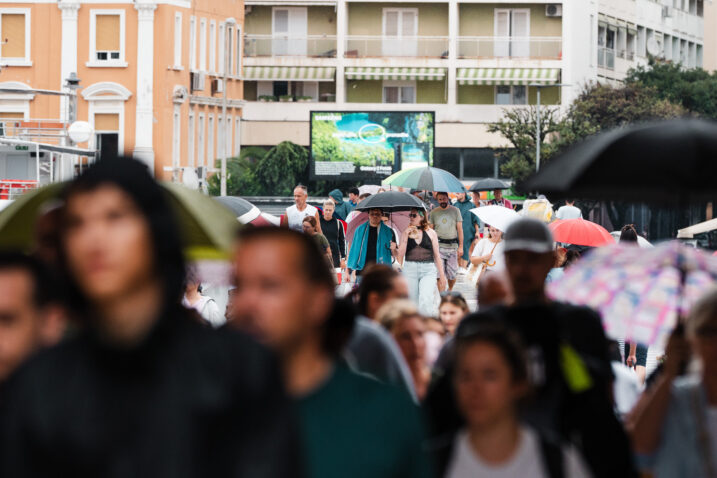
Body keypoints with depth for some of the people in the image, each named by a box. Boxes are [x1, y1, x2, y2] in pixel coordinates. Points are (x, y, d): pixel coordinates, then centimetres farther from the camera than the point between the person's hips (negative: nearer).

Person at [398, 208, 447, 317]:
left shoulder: (431, 233, 7)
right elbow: (400, 255, -1)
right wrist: (406, 236, -8)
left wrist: (441, 275, 9)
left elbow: (437, 255, 11)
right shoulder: (406, 232, 8)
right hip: (410, 269, 2)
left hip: (428, 270, -2)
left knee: (426, 302, -20)